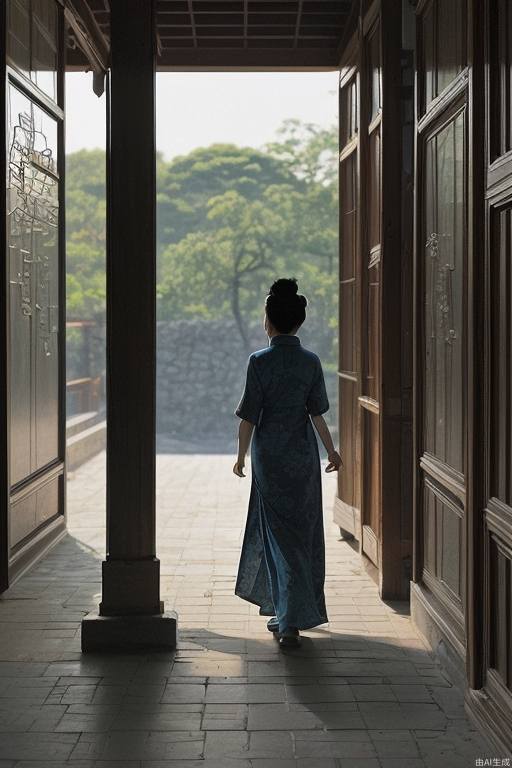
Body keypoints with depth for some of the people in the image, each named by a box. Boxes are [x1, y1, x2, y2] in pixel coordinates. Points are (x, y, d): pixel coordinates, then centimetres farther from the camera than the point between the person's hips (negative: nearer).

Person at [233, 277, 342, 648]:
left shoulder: (260, 361, -11)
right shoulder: (311, 361, -3)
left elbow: (249, 416, -9)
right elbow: (317, 412, -3)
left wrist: (241, 456, 3)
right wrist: (331, 450, 9)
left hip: (269, 456, -3)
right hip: (303, 455, 3)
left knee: (280, 533, 3)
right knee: (303, 531, 14)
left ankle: (291, 620, -1)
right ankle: (286, 613, 26)